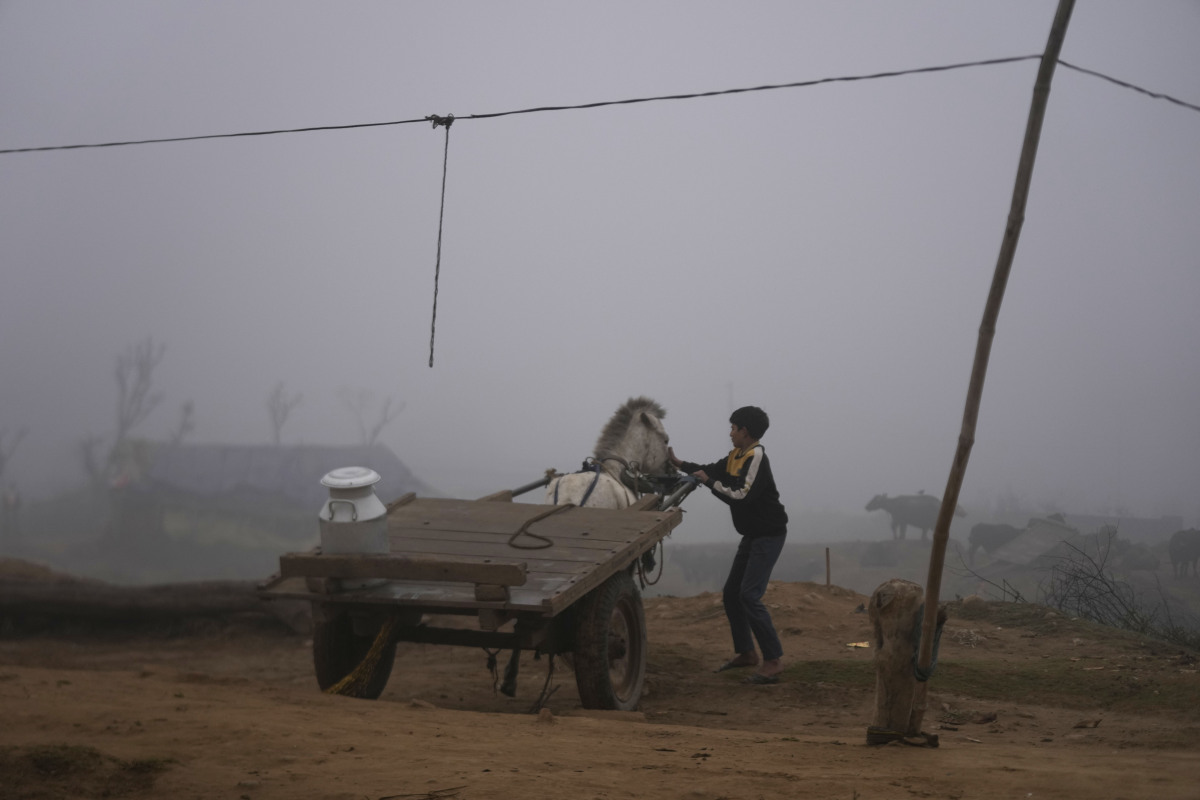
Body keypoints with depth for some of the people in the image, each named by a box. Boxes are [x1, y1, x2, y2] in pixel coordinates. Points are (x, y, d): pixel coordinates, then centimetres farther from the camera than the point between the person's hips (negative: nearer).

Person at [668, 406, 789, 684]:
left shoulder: (756, 458, -20)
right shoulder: (736, 456, 10)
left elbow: (741, 496, -27)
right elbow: (713, 471, 25)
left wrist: (709, 482, -16)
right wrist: (679, 463, 21)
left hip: (769, 535, -10)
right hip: (752, 535, 10)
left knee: (749, 595, -19)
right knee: (731, 593, 14)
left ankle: (773, 661, -17)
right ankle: (745, 652, 26)